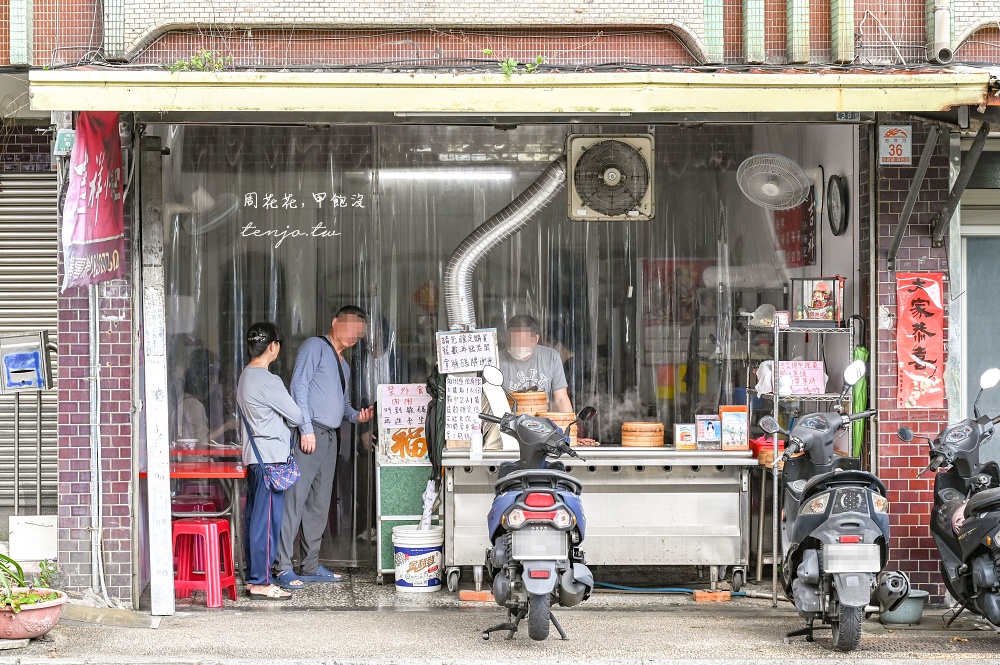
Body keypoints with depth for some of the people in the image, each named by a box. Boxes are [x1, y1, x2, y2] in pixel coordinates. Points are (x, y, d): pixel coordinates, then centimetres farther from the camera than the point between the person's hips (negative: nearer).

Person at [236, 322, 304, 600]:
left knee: (255, 516, 12)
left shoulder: (245, 377, 14)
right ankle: (260, 582, -8)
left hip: (253, 457, 10)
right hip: (270, 457, -10)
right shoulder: (268, 381, -16)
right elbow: (295, 416, -11)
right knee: (267, 519, -8)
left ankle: (253, 576, 16)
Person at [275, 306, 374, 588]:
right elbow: (299, 386, -11)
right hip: (309, 434, -9)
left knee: (320, 504, 11)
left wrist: (356, 415, 6)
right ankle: (283, 568, -15)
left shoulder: (343, 365, 25)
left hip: (329, 437, 9)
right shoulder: (315, 347, -2)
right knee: (295, 499, -12)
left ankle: (311, 566, 16)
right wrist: (306, 429, -18)